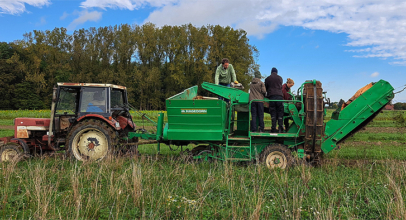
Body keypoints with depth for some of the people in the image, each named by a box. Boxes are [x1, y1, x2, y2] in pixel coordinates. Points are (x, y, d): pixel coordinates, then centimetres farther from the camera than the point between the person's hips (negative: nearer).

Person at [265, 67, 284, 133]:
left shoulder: (267, 79, 13)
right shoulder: (280, 78, 15)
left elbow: (266, 88, 19)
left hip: (271, 96, 0)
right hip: (279, 95, 0)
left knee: (273, 113, -1)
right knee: (280, 113, 2)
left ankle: (273, 129, -6)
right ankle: (281, 127, -8)